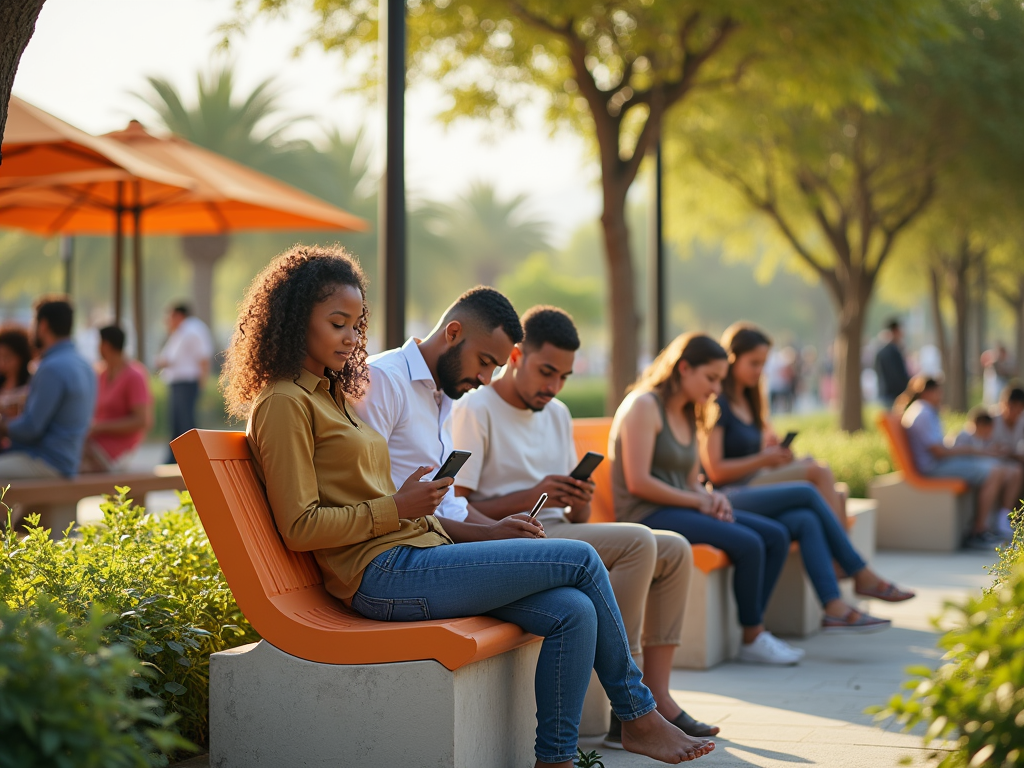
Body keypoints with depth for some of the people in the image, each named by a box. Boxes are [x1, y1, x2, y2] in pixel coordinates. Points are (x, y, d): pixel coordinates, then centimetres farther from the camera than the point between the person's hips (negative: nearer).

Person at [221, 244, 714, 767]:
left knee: (573, 613, -10)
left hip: (417, 551, 9)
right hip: (383, 576, -9)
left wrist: (462, 530, 12)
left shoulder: (331, 395, 23)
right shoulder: (283, 403, -7)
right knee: (581, 561, -10)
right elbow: (299, 527, -13)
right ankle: (638, 716, 6)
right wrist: (398, 508, -14)